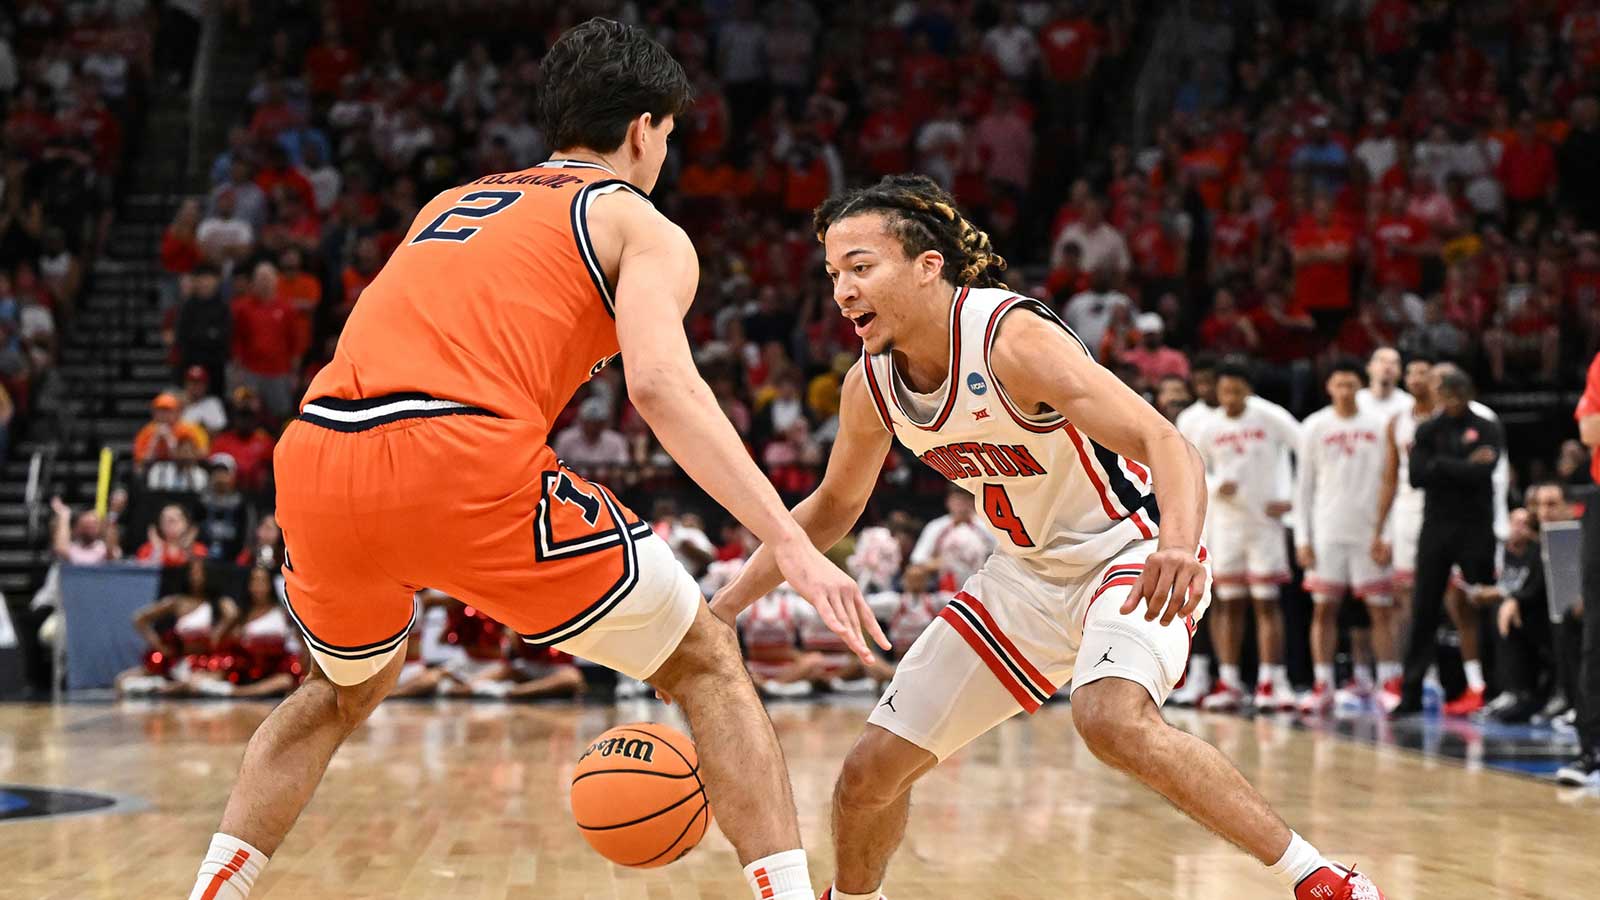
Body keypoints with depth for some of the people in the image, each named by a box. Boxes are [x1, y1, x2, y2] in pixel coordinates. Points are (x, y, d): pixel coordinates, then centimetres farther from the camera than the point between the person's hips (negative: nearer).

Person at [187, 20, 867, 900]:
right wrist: (793, 544, -11)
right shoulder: (644, 227, 14)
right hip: (462, 464, -6)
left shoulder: (447, 206, 33)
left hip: (316, 462, 6)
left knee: (346, 689, 35)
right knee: (706, 661, 11)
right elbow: (660, 383, -5)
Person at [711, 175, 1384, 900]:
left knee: (1111, 720, -37)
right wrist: (721, 610, 7)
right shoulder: (871, 383, -6)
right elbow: (832, 506, 13)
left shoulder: (1011, 336, -27)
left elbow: (1166, 444, -34)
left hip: (1130, 549, -7)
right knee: (870, 771, 5)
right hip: (1028, 572, 7)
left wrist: (1178, 547, -55)